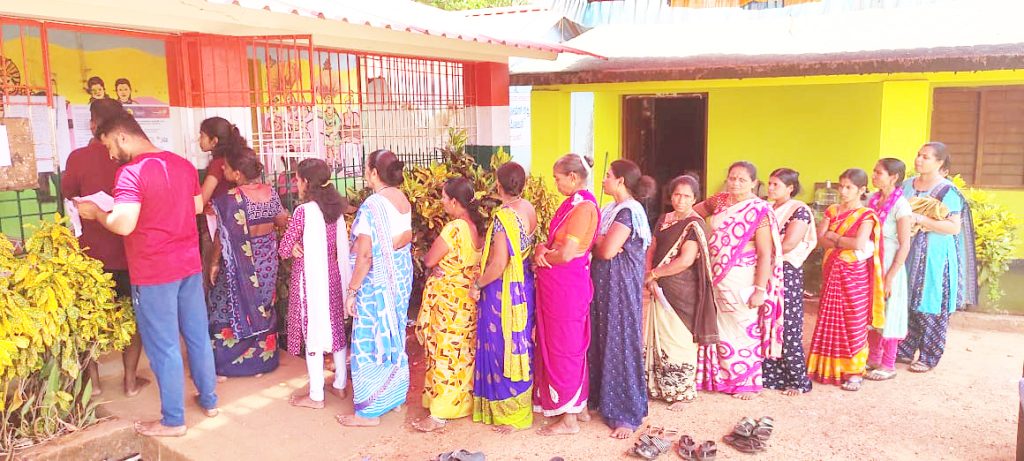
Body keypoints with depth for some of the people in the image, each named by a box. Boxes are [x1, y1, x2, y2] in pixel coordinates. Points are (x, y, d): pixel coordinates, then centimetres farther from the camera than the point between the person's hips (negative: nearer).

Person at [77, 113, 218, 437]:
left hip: (154, 274, -7)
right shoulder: (183, 165, 6)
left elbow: (123, 225, -24)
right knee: (198, 336, 16)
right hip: (189, 265, 7)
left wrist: (95, 212, -6)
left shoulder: (131, 172, -17)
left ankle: (173, 420, 14)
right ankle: (209, 400, 29)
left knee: (164, 347, 3)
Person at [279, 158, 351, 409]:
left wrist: (294, 247, 8)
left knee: (313, 334, 2)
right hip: (332, 276, 6)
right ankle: (340, 384, 29)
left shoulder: (303, 211, -17)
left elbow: (284, 250, -12)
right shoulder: (335, 209, 1)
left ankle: (316, 396, 12)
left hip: (310, 279, -6)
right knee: (335, 328, 16)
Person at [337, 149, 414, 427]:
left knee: (370, 342, 3)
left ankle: (370, 411, 13)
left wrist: (352, 290, -15)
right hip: (402, 276, 8)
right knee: (394, 337, 19)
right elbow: (406, 238, 7)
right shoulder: (403, 200, 3)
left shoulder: (371, 206, -21)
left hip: (377, 281, -8)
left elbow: (365, 256, -22)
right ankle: (396, 397, 33)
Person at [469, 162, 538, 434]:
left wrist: (478, 284, -10)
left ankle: (511, 414, 16)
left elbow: (498, 264, -24)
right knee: (520, 345, 19)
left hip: (502, 289, -8)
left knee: (502, 347, 5)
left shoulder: (503, 217, -22)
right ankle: (523, 405, 34)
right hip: (525, 286, 8)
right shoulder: (529, 209, 0)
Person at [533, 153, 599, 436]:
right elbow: (554, 241, 15)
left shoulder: (583, 207, -18)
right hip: (556, 286, 9)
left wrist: (542, 256, -5)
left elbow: (566, 254, -23)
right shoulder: (573, 202, 11)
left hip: (567, 286, -9)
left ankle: (569, 418, 14)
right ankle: (577, 404, 31)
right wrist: (542, 248, -6)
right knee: (560, 345, 17)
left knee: (564, 348, 1)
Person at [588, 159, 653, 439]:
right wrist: (602, 243, -11)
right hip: (603, 283, 9)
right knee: (601, 340, 13)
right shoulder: (612, 209, 13)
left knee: (620, 344, -3)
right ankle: (602, 397, 27)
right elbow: (602, 247, 11)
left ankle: (627, 415, 7)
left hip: (620, 286, -9)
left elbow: (606, 251, -22)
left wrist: (595, 239, -3)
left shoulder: (629, 211, -16)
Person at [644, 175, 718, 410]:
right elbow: (651, 249, 10)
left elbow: (686, 260, -20)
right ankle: (662, 387, 26)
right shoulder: (663, 220, 11)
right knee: (660, 338, 12)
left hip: (682, 293, -6)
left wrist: (653, 274, -12)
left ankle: (682, 392, 15)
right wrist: (650, 278, -6)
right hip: (661, 290, 7)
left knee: (678, 340, 1)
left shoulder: (694, 225, -11)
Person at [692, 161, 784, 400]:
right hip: (717, 279, 6)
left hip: (743, 282, -6)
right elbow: (700, 208, 27)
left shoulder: (759, 210, -12)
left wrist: (760, 289, -19)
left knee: (744, 329, 5)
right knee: (717, 328, 13)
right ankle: (721, 376, 29)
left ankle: (747, 382, 21)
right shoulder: (721, 201, 5)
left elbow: (765, 254, -15)